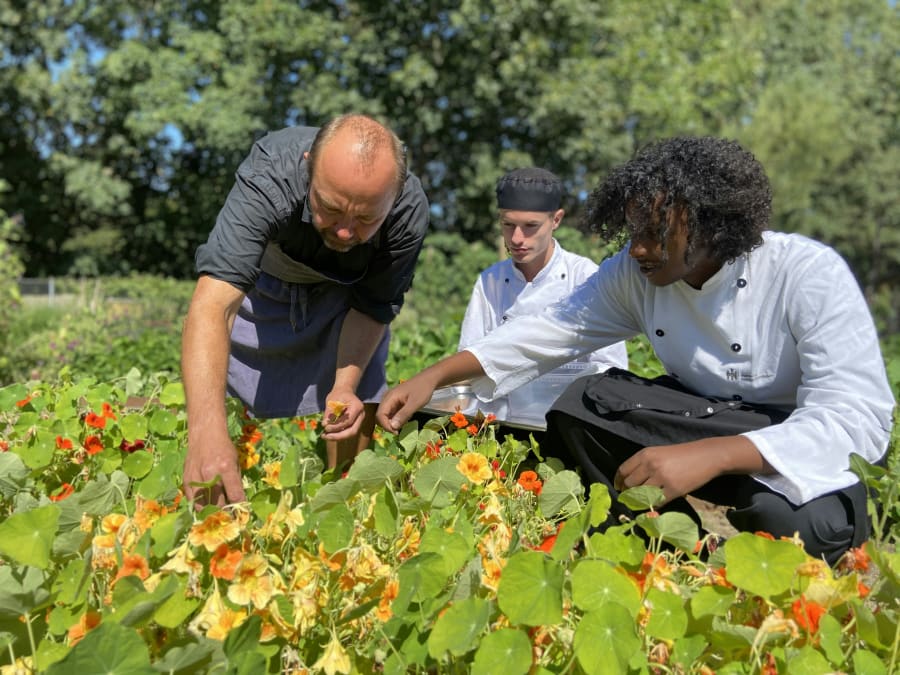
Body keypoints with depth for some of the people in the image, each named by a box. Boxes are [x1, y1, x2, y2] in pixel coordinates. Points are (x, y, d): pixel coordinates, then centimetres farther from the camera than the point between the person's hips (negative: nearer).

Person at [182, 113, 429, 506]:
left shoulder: (409, 210, -35)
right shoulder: (269, 176, -44)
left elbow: (373, 305, -17)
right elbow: (213, 303, -54)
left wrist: (346, 385, -32)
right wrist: (206, 431, -67)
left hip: (344, 290, 1)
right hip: (262, 278, -1)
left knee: (360, 391, -9)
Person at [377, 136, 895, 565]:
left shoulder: (810, 274, -25)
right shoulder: (635, 273, -10)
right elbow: (552, 330, -4)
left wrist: (708, 456, -47)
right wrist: (434, 377, -15)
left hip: (808, 442, -4)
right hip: (705, 418, 5)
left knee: (793, 523, -38)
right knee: (578, 406, -18)